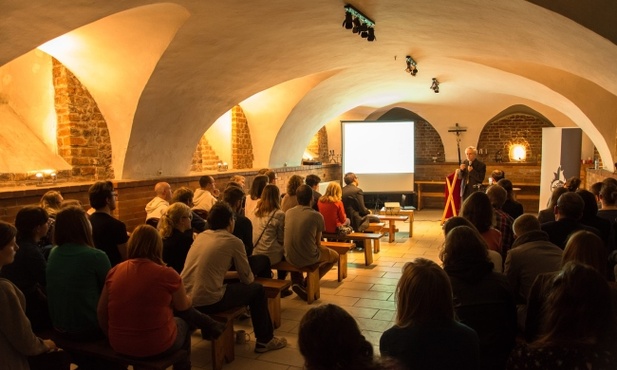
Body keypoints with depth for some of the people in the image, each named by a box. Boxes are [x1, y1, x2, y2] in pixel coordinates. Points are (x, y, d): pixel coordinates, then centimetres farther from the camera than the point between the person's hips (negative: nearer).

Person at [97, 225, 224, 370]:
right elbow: (183, 307, 2)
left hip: (119, 345, 4)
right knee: (183, 322, 32)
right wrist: (188, 298, 25)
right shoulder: (167, 274, -17)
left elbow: (101, 313, 1)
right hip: (157, 345, -4)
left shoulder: (114, 271, -6)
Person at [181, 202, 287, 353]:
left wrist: (236, 274, 26)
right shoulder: (233, 242, -7)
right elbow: (247, 278, 1)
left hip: (184, 300, 7)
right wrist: (250, 277, 24)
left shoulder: (200, 236, 11)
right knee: (257, 289, 12)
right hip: (208, 302, -7)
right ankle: (265, 340, 25)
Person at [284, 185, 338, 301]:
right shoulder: (317, 216, -12)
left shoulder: (288, 213, 0)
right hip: (308, 259, -4)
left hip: (289, 258, 4)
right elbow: (318, 243, -3)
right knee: (335, 256, 23)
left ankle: (297, 282, 21)